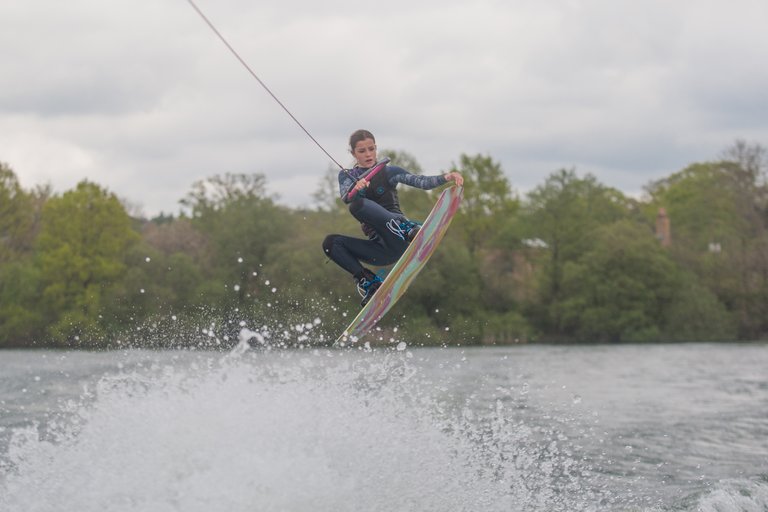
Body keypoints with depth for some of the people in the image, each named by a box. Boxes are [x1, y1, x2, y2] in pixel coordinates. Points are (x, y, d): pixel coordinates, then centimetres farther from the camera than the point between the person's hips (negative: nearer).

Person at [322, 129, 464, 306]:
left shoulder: (388, 172, 8)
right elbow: (345, 197, -7)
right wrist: (356, 187, -32)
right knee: (331, 243, -12)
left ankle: (406, 228, -43)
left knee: (358, 205, -25)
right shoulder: (347, 176, 15)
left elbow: (421, 182, -6)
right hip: (381, 249, 4)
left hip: (398, 240, -4)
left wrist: (446, 178, -27)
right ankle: (368, 281, -13)